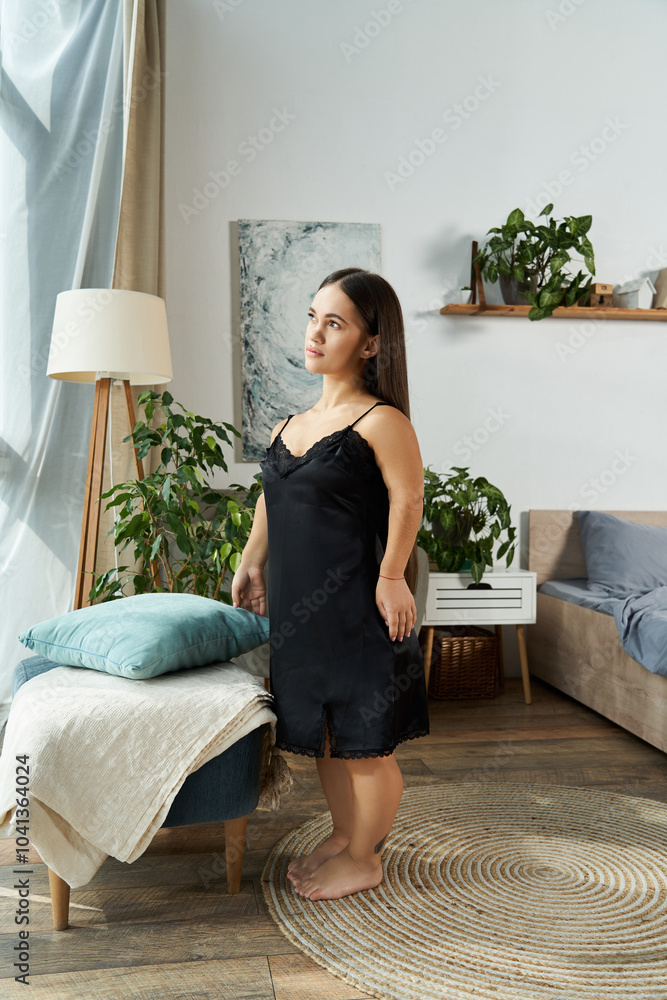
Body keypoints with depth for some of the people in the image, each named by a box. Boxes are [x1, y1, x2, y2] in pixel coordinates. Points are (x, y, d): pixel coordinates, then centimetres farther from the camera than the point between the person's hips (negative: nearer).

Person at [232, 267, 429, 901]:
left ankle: (363, 858, 27)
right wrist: (250, 562, 20)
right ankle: (342, 836, 39)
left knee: (364, 736, 7)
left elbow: (408, 500, -17)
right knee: (323, 730, 19)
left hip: (355, 603, -7)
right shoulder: (291, 425, 11)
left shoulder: (380, 420, -12)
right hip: (298, 601, 8)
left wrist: (391, 576, -19)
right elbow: (272, 497, 20)